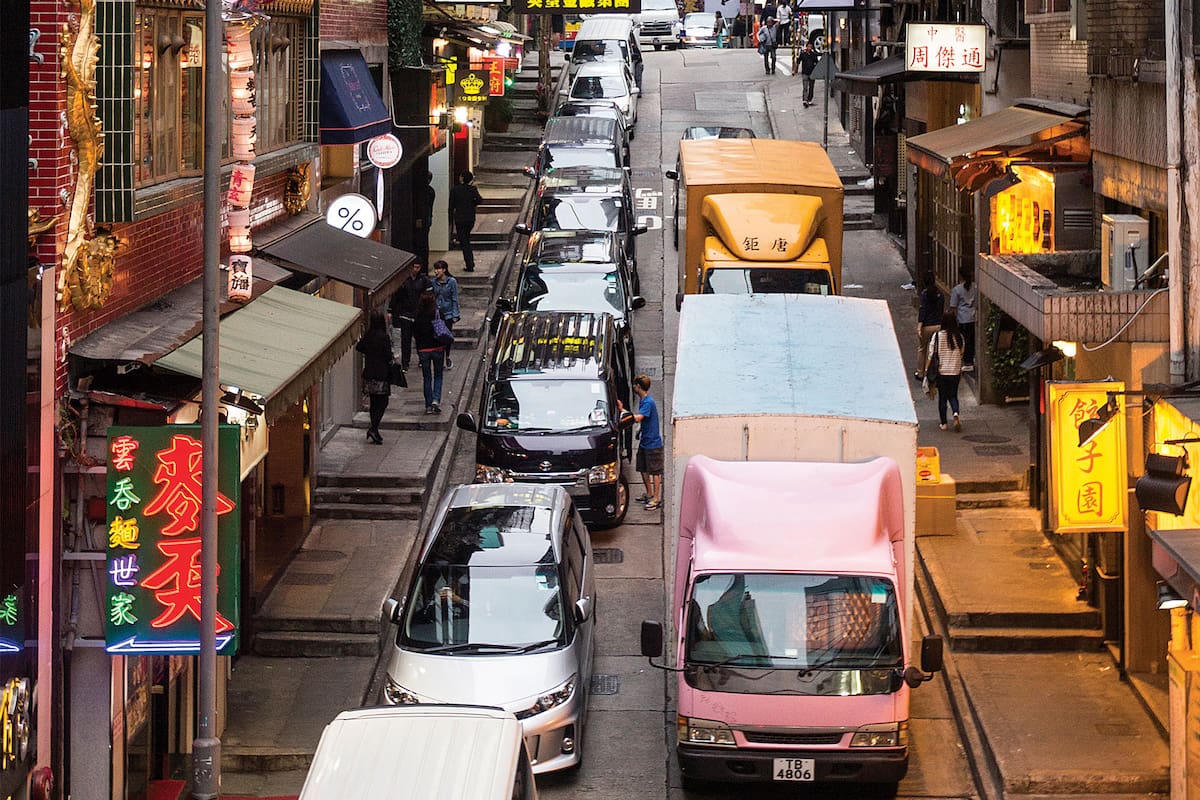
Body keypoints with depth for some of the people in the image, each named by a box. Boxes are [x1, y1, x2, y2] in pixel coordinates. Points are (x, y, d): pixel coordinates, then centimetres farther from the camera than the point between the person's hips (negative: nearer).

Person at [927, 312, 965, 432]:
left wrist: (926, 369, 0)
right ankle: (956, 414, -15)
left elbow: (931, 354, -9)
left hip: (941, 371, -2)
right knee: (953, 396, 13)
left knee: (942, 397, 11)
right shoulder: (959, 336, -4)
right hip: (955, 371, 2)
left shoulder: (937, 336, -11)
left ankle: (943, 423, 14)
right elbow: (961, 355, 6)